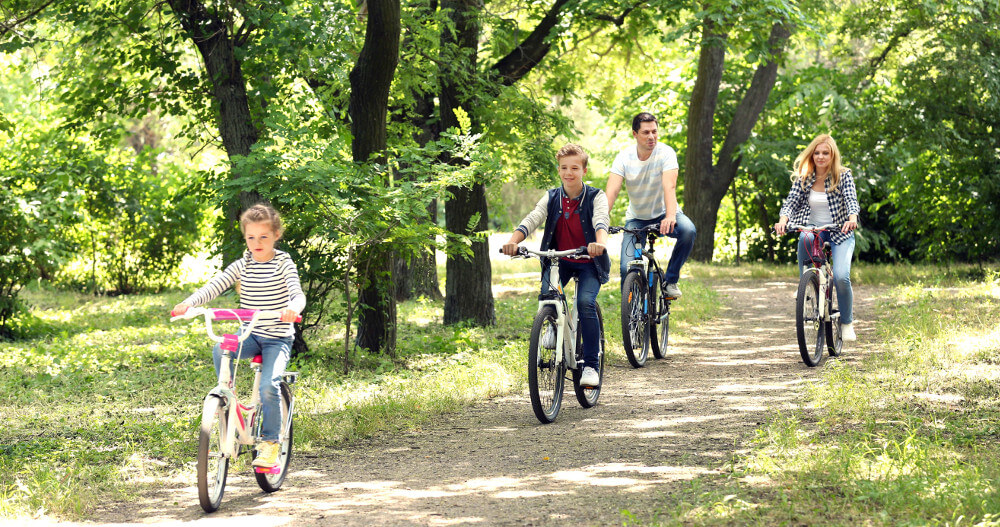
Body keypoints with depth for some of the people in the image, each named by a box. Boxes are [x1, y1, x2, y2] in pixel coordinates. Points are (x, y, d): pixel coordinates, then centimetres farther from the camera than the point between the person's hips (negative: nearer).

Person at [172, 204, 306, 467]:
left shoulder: (284, 263, -6)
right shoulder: (243, 265, 5)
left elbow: (298, 294, -20)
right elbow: (215, 285, -4)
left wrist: (293, 307, -45)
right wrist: (189, 302, -22)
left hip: (278, 338, -4)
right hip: (251, 335, 4)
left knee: (268, 385, -24)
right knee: (219, 350, -27)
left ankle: (270, 442, -8)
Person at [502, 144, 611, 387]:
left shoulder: (596, 197, -9)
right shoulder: (551, 198, 0)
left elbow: (601, 221, -29)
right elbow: (531, 220, -15)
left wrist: (600, 243, -52)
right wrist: (513, 241, -35)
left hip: (588, 262, -3)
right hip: (559, 260, 3)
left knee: (586, 302, -26)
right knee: (546, 295, -26)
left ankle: (591, 365, -16)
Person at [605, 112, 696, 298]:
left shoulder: (665, 153, -18)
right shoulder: (624, 157, -13)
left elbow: (669, 186, -32)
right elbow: (611, 191, -23)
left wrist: (670, 216, -51)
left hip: (663, 214, -1)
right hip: (636, 219, 1)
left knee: (688, 230, -33)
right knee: (627, 268, -17)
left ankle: (670, 280, -14)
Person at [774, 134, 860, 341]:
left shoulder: (843, 175, -4)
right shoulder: (803, 178, 2)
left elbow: (851, 200, -18)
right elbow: (791, 202, -7)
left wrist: (852, 219, -40)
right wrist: (783, 220, -29)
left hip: (839, 233, -2)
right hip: (813, 230, 2)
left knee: (840, 277, -23)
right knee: (804, 238, -37)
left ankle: (847, 322, 2)